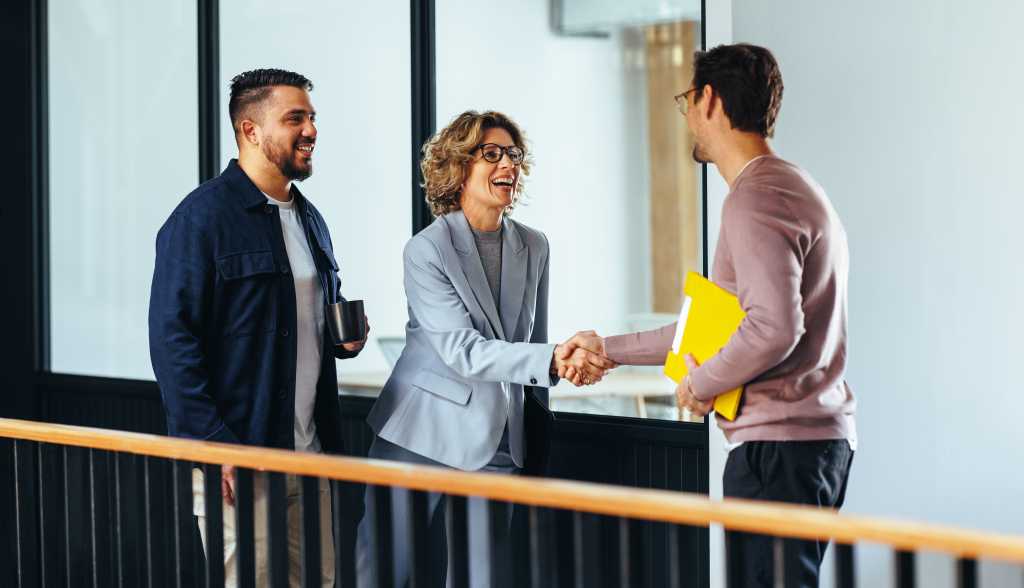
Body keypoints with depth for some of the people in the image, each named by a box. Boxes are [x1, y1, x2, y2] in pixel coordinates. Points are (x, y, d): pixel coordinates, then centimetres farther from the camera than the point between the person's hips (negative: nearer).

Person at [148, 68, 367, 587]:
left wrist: (345, 339, 6)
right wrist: (212, 446, -20)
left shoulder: (309, 219, 17)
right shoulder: (202, 217, -9)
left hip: (312, 452, 8)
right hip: (236, 458, -8)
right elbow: (172, 339, -14)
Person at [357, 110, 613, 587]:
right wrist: (553, 360, -34)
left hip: (499, 444, 5)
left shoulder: (534, 247, 7)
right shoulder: (426, 250, -11)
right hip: (424, 437, -5)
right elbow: (462, 351, -21)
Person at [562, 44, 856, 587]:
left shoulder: (755, 199, -13)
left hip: (778, 442, -10)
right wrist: (609, 349, 26)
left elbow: (773, 328, -26)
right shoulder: (795, 188, 20)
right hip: (821, 439, 10)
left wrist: (702, 384, -10)